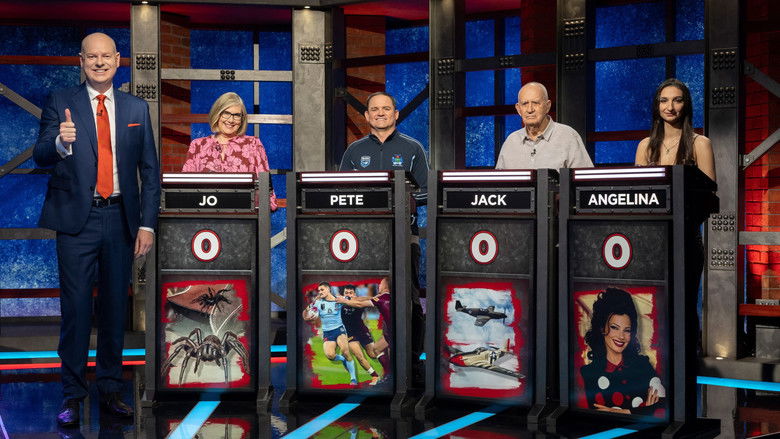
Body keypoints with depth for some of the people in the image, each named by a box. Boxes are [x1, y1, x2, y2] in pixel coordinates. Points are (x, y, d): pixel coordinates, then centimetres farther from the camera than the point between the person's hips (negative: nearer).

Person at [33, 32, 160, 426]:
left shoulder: (137, 109, 9)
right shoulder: (61, 103, 3)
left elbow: (150, 171, 9)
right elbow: (40, 157, -6)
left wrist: (147, 224, 1)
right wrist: (60, 142, -29)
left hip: (120, 219, 3)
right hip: (77, 220, -2)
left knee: (115, 308, 9)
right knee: (76, 308, -2)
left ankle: (110, 390, 20)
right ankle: (72, 396, 7)